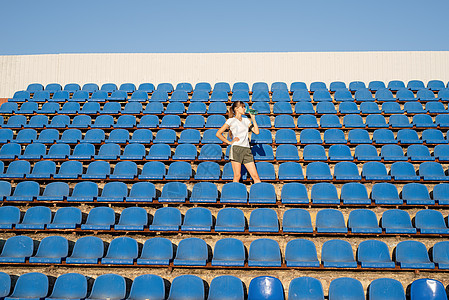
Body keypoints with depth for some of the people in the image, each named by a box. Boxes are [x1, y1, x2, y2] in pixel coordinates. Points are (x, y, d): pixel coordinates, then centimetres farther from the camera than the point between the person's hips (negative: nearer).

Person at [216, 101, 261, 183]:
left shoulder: (246, 120, 18)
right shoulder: (231, 121, 4)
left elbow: (256, 132, 8)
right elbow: (218, 134, 2)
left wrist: (253, 119, 8)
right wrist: (229, 142, -1)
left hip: (247, 150, 4)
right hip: (236, 149, -4)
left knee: (255, 176, -2)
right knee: (237, 175, -6)